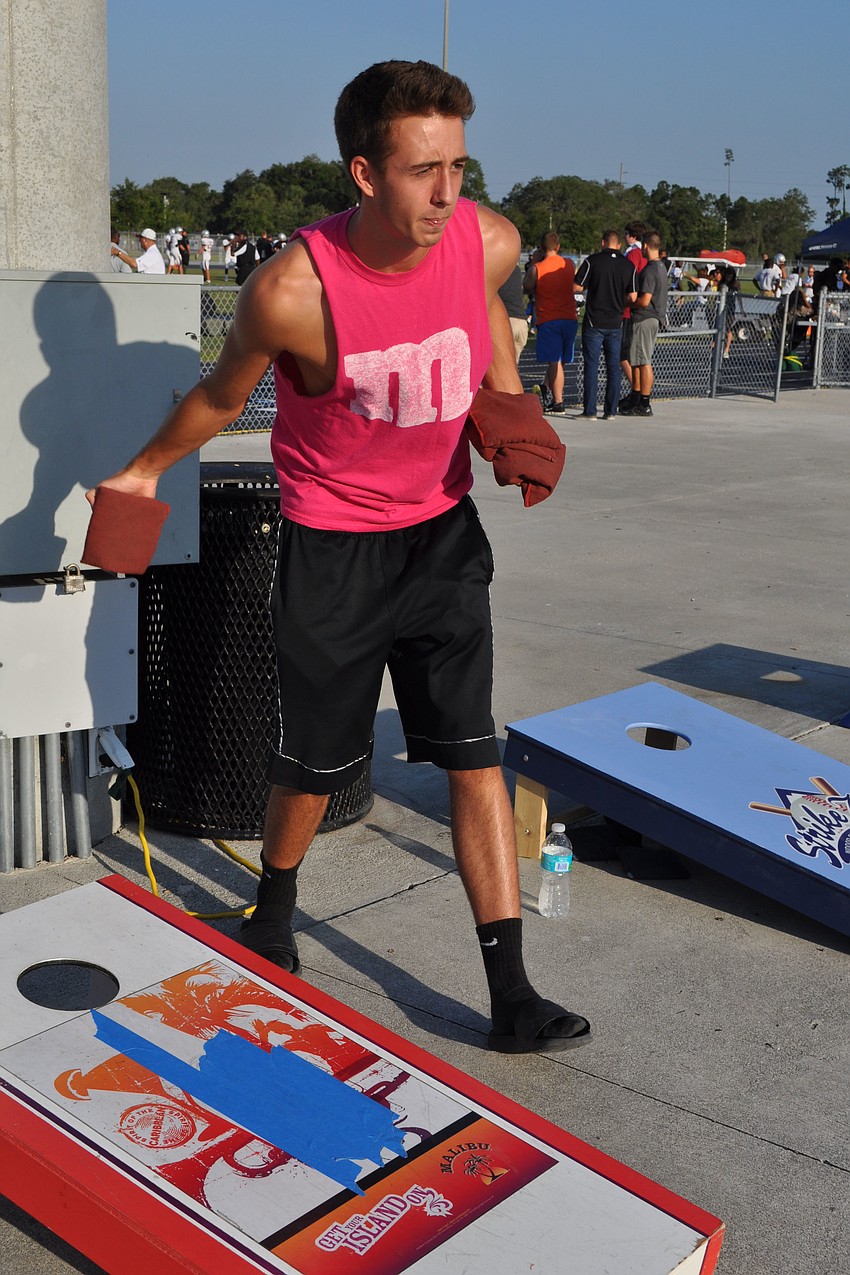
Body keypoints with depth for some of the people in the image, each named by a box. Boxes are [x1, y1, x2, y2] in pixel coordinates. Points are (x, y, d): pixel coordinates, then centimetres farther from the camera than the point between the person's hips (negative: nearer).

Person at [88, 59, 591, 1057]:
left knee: (476, 758, 0)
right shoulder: (291, 291, -25)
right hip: (332, 550, -3)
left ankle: (512, 1000, 7)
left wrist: (513, 413, -1)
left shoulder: (489, 244, -14)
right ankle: (273, 915, 43)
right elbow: (222, 394, -4)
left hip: (443, 534, 3)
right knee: (316, 766, 10)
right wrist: (145, 470, 11)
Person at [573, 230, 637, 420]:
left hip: (594, 322, -3)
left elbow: (577, 287, -5)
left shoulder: (592, 261, -6)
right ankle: (611, 410, 9)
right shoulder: (629, 266, 2)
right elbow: (632, 297, 0)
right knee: (613, 367, 9)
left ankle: (590, 411, -2)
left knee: (591, 366, 0)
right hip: (616, 323, 3)